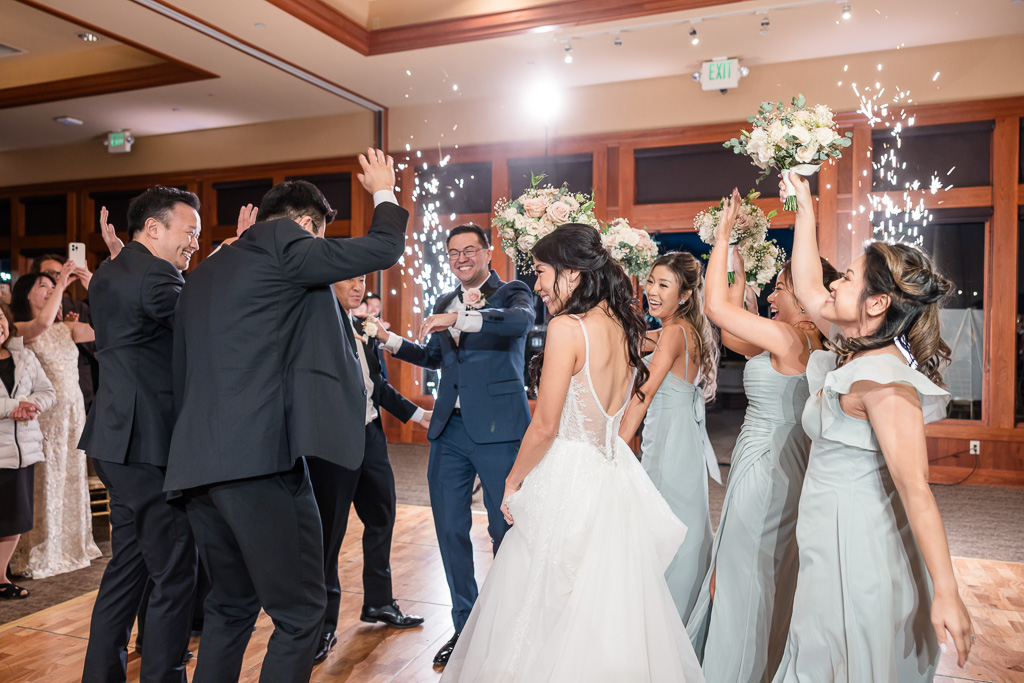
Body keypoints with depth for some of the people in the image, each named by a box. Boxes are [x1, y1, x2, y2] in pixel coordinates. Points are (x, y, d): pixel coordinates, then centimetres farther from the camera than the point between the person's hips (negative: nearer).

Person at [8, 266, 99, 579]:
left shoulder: (67, 329, 11)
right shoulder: (20, 330, -5)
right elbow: (43, 323, -28)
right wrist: (61, 285, -20)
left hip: (73, 412, 6)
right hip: (43, 415, -5)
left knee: (71, 478, 12)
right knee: (44, 481, 1)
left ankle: (70, 544, 26)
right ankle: (39, 553, 14)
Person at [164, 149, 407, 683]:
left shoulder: (201, 274, 23)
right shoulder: (284, 243, -2)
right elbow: (383, 249, -3)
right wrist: (384, 193, 15)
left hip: (195, 462, 9)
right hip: (260, 456, -9)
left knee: (230, 605, 22)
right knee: (300, 611, 1)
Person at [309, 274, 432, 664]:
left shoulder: (365, 328, 13)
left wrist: (416, 414, 20)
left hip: (371, 438, 8)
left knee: (381, 519, 18)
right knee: (329, 531, 2)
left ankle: (378, 604, 37)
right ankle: (324, 624, 19)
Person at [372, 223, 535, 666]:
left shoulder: (513, 294, 0)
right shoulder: (444, 304, 17)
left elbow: (521, 320, -24)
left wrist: (461, 318, -35)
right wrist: (390, 340, 16)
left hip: (498, 429, -5)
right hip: (450, 430, 6)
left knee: (506, 528, 2)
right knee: (450, 529, 10)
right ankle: (465, 626, 27)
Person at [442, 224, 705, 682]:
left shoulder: (568, 327, -17)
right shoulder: (627, 327, 4)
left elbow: (545, 426, -14)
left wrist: (513, 483, -3)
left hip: (566, 480, -8)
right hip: (614, 477, 8)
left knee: (551, 614, 7)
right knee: (611, 604, 19)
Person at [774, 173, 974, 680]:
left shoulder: (884, 381, -24)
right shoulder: (860, 350, 2)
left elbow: (916, 491, -29)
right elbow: (807, 289, 12)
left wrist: (946, 594, -29)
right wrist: (805, 208, 16)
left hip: (855, 547, -9)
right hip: (834, 538, 9)